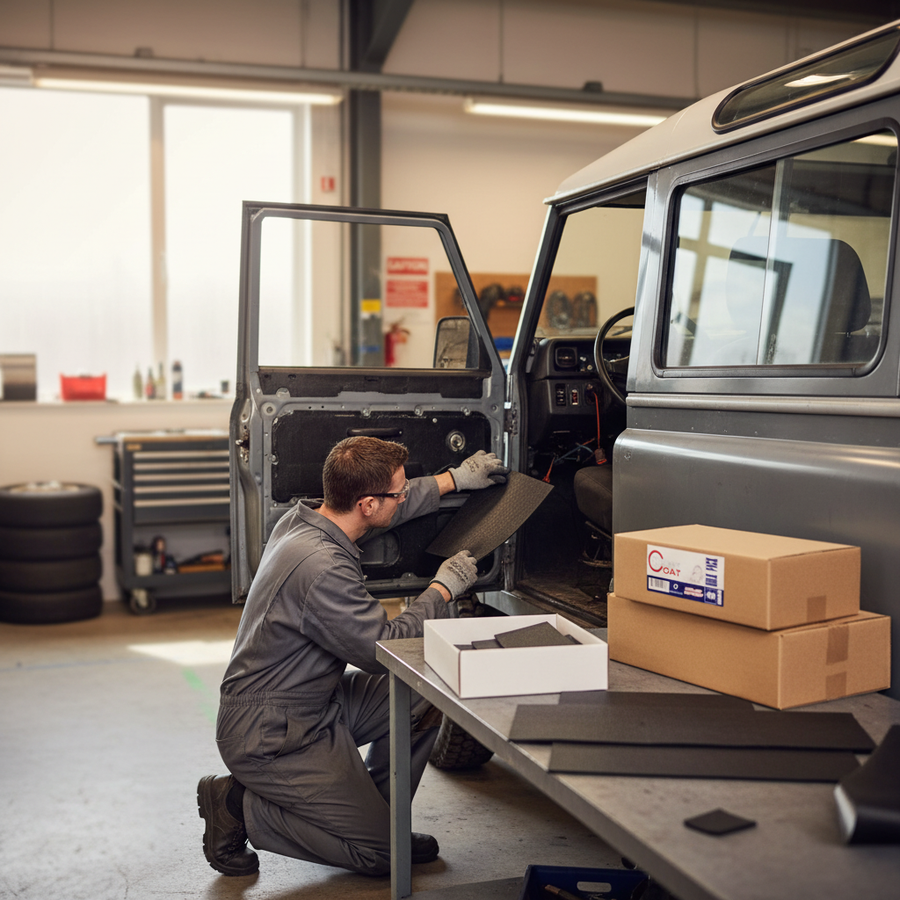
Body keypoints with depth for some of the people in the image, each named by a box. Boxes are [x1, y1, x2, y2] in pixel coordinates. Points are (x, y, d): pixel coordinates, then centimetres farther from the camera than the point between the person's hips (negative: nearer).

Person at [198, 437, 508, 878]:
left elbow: (393, 509, 20)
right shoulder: (322, 568, -31)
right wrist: (444, 588, -11)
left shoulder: (304, 517, -2)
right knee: (380, 852, -4)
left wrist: (455, 478, 23)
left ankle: (372, 811, 14)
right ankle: (238, 806, 2)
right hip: (268, 737, -9)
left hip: (313, 702, 10)